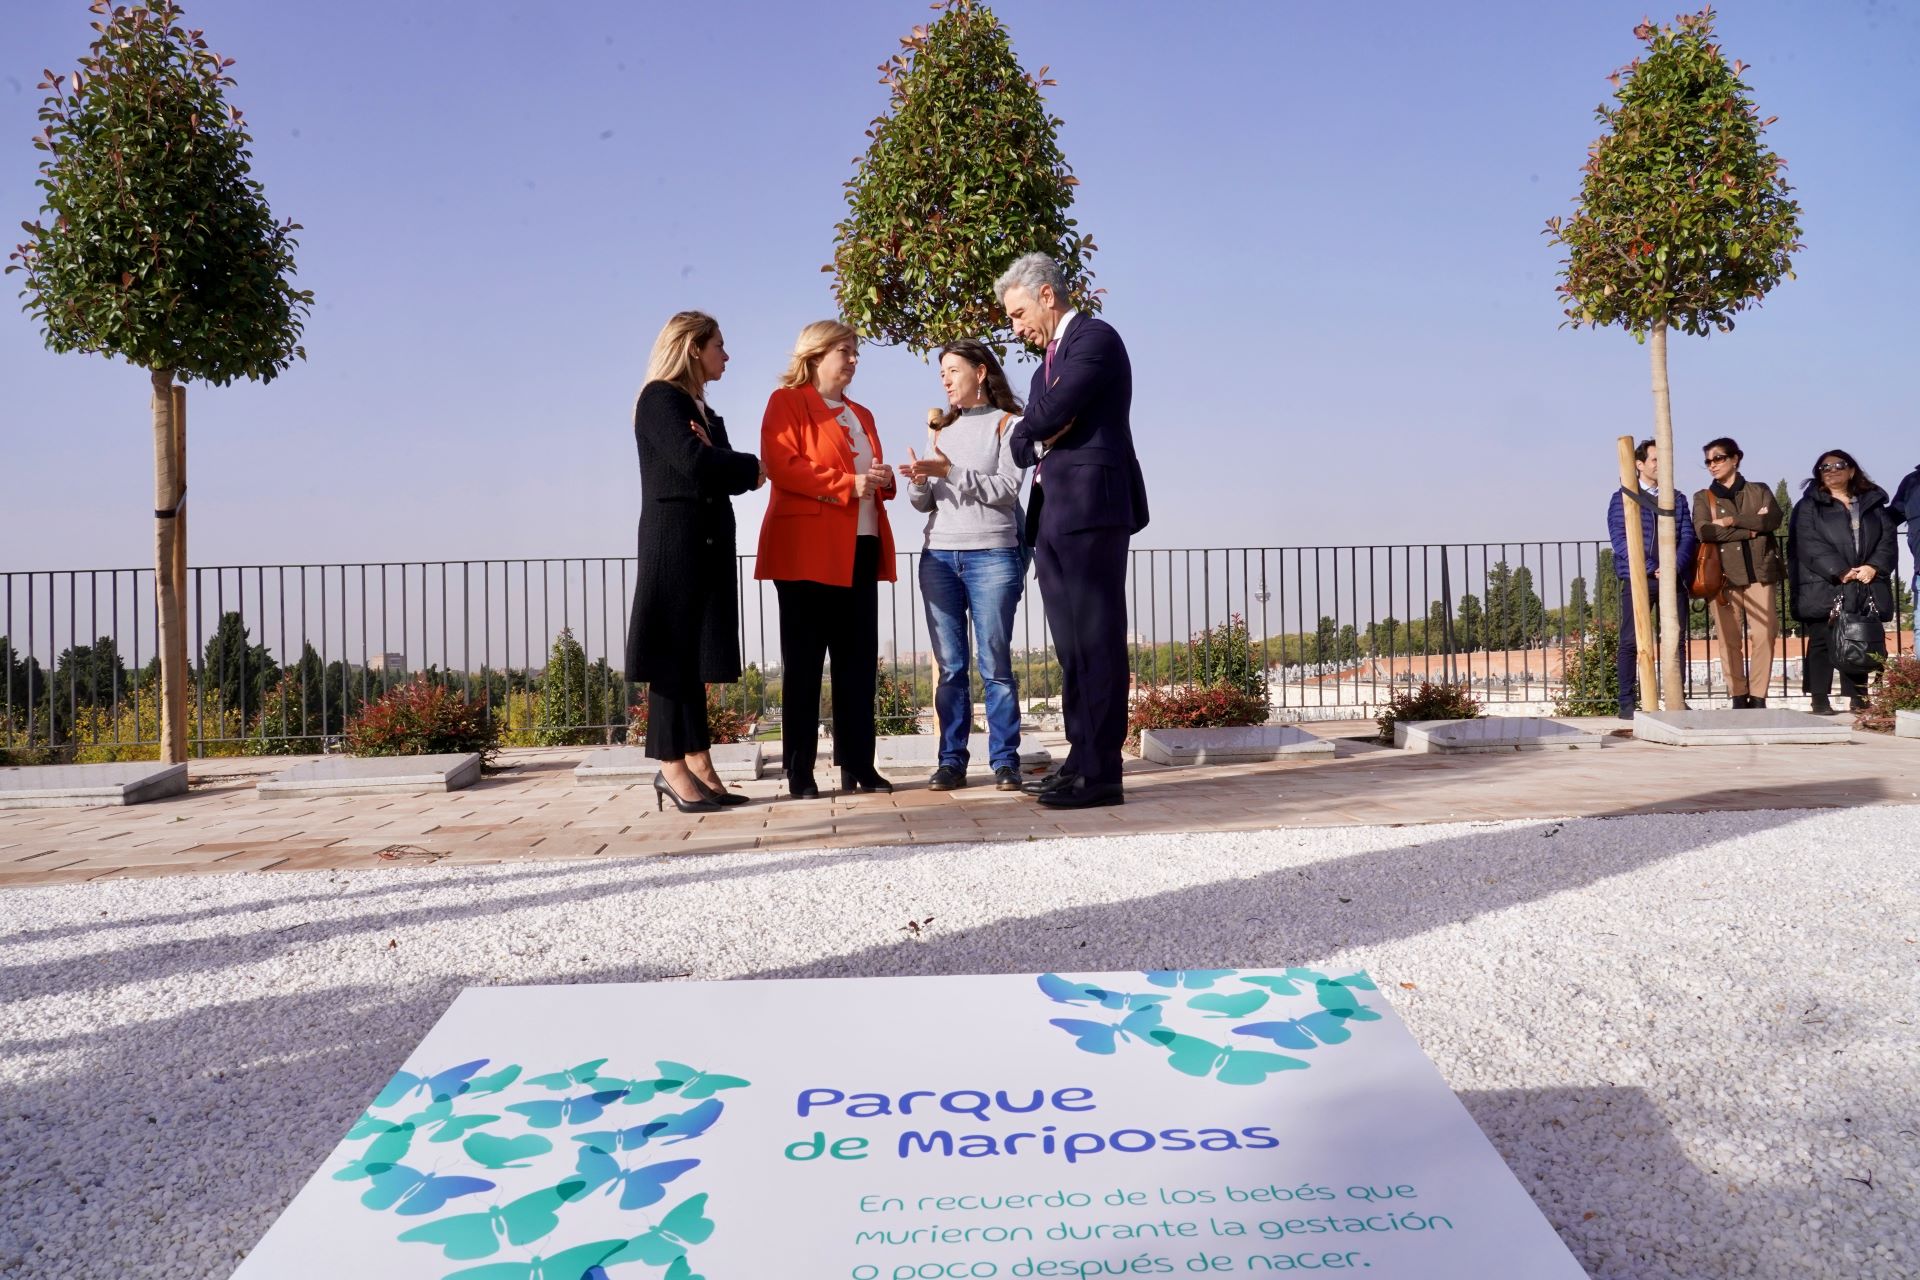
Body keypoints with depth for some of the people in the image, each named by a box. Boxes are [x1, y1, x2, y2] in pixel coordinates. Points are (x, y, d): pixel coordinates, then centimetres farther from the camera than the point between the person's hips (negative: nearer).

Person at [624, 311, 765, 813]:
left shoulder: (704, 410, 22)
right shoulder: (660, 398, -4)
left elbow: (730, 477, 13)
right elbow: (693, 462, -19)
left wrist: (726, 464, -11)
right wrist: (750, 466, -3)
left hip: (708, 545, 8)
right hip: (674, 543, -8)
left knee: (695, 655, 6)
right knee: (673, 654, -7)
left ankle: (698, 764, 6)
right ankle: (672, 768, -5)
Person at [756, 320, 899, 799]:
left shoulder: (861, 415, 25)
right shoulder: (786, 401, 3)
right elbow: (781, 465, -12)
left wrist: (884, 480, 4)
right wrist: (847, 484, -17)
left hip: (861, 549, 7)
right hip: (807, 550, -7)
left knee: (858, 660, 5)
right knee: (804, 662, -3)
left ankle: (857, 765, 9)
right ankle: (799, 772, 0)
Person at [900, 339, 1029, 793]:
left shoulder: (1007, 423, 4)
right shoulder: (940, 429, 19)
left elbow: (1006, 490, -8)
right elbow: (924, 503, 15)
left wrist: (952, 471, -15)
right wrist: (919, 483, -6)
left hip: (992, 555, -4)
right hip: (938, 556, 4)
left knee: (995, 664, -4)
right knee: (949, 667, 2)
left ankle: (1005, 760, 1)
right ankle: (951, 760, 6)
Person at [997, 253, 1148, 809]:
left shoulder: (1095, 338, -4)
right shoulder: (1048, 360, 25)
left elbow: (1046, 416, -16)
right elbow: (1024, 440, 19)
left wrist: (1030, 431, 5)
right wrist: (1036, 439, -3)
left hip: (1091, 510, -9)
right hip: (1054, 520, 9)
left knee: (1096, 642, -8)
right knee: (1072, 648, 10)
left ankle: (1101, 772, -6)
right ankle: (1080, 761, 15)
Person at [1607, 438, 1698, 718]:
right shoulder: (1623, 498, 5)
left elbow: (1687, 535, 9)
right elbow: (1620, 539, -5)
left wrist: (1675, 566, -10)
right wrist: (1651, 569, -15)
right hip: (1637, 578, -4)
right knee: (1631, 641, -4)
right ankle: (1627, 703, -2)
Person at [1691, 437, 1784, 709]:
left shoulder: (1759, 491, 16)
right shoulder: (1703, 497, 12)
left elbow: (1774, 518, -4)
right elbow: (1705, 531, -7)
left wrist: (1732, 520, -8)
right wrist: (1751, 529, -7)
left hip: (1760, 573, 1)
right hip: (1724, 575, 0)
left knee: (1764, 636, -8)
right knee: (1729, 639, -3)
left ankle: (1758, 697, -3)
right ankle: (1738, 697, 2)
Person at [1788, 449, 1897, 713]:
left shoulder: (1872, 503, 17)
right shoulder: (1809, 506, 5)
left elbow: (1888, 538, 8)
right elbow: (1810, 545, -7)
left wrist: (1874, 566, -10)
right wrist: (1840, 571, -17)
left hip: (1865, 588, 3)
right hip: (1824, 588, -3)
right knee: (1822, 642, -4)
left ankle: (1858, 697, 9)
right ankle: (1819, 698, -2)